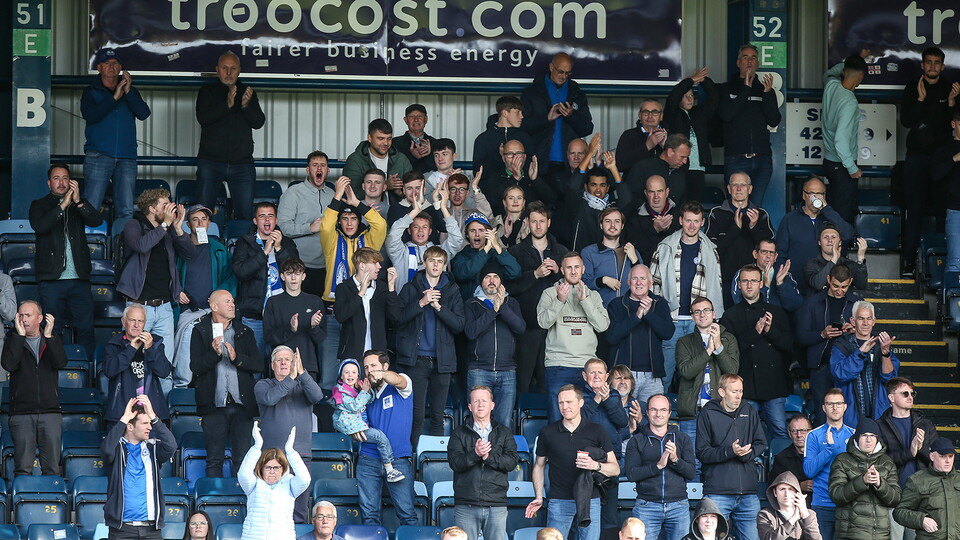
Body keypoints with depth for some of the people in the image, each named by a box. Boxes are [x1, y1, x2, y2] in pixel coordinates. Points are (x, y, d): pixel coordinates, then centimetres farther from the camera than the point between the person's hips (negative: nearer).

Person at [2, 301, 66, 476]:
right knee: (23, 468, -3)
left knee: (52, 468, -1)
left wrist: (48, 336, -13)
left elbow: (61, 363, -7)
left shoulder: (52, 340, 11)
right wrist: (20, 335, -11)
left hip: (50, 411, 1)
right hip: (21, 413, -1)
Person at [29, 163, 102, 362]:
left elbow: (97, 221, -4)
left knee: (85, 328, 2)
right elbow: (39, 226, -13)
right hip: (52, 280, -2)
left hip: (79, 279, 2)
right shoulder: (39, 205, 7)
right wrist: (63, 205, -17)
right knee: (52, 331, 0)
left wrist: (78, 201, -16)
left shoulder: (79, 205, 14)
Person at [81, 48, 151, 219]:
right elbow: (90, 116, -8)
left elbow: (144, 114, 1)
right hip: (98, 155, -2)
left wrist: (129, 92, -10)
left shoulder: (131, 91, 17)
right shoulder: (91, 92, 10)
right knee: (90, 208, -9)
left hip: (126, 158, 2)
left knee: (126, 211, -2)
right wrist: (114, 98, -10)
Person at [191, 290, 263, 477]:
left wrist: (237, 358, -11)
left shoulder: (245, 332, 12)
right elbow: (195, 367, -5)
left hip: (242, 405, 2)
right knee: (214, 460, 3)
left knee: (243, 460, 0)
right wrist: (214, 353, -19)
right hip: (214, 404, -2)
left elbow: (259, 364, 4)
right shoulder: (200, 332, 5)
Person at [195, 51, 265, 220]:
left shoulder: (248, 92, 12)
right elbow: (202, 118, -10)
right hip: (210, 163, -1)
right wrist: (227, 105, -24)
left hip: (242, 163, 1)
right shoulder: (207, 92, 7)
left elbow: (259, 122, 1)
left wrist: (246, 105, -19)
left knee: (245, 215, -4)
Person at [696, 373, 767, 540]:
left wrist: (747, 453, -7)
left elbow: (761, 444, 14)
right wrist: (729, 452, -17)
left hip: (748, 492, 4)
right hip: (718, 492, -4)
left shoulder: (749, 412, 15)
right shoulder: (708, 414, 3)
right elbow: (702, 453, -3)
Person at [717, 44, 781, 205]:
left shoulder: (764, 89, 15)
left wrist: (768, 94, -11)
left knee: (756, 205, -1)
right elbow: (726, 115, -8)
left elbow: (774, 121, 4)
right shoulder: (726, 89, 10)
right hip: (736, 160, -2)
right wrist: (745, 89, -9)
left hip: (762, 160, 2)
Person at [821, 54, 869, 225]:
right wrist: (852, 169, -18)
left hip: (829, 161, 9)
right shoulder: (849, 102, -23)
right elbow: (841, 140, -27)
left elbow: (828, 74, 28)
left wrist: (849, 62, 29)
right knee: (845, 213, -5)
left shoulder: (831, 86, -1)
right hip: (842, 166, -9)